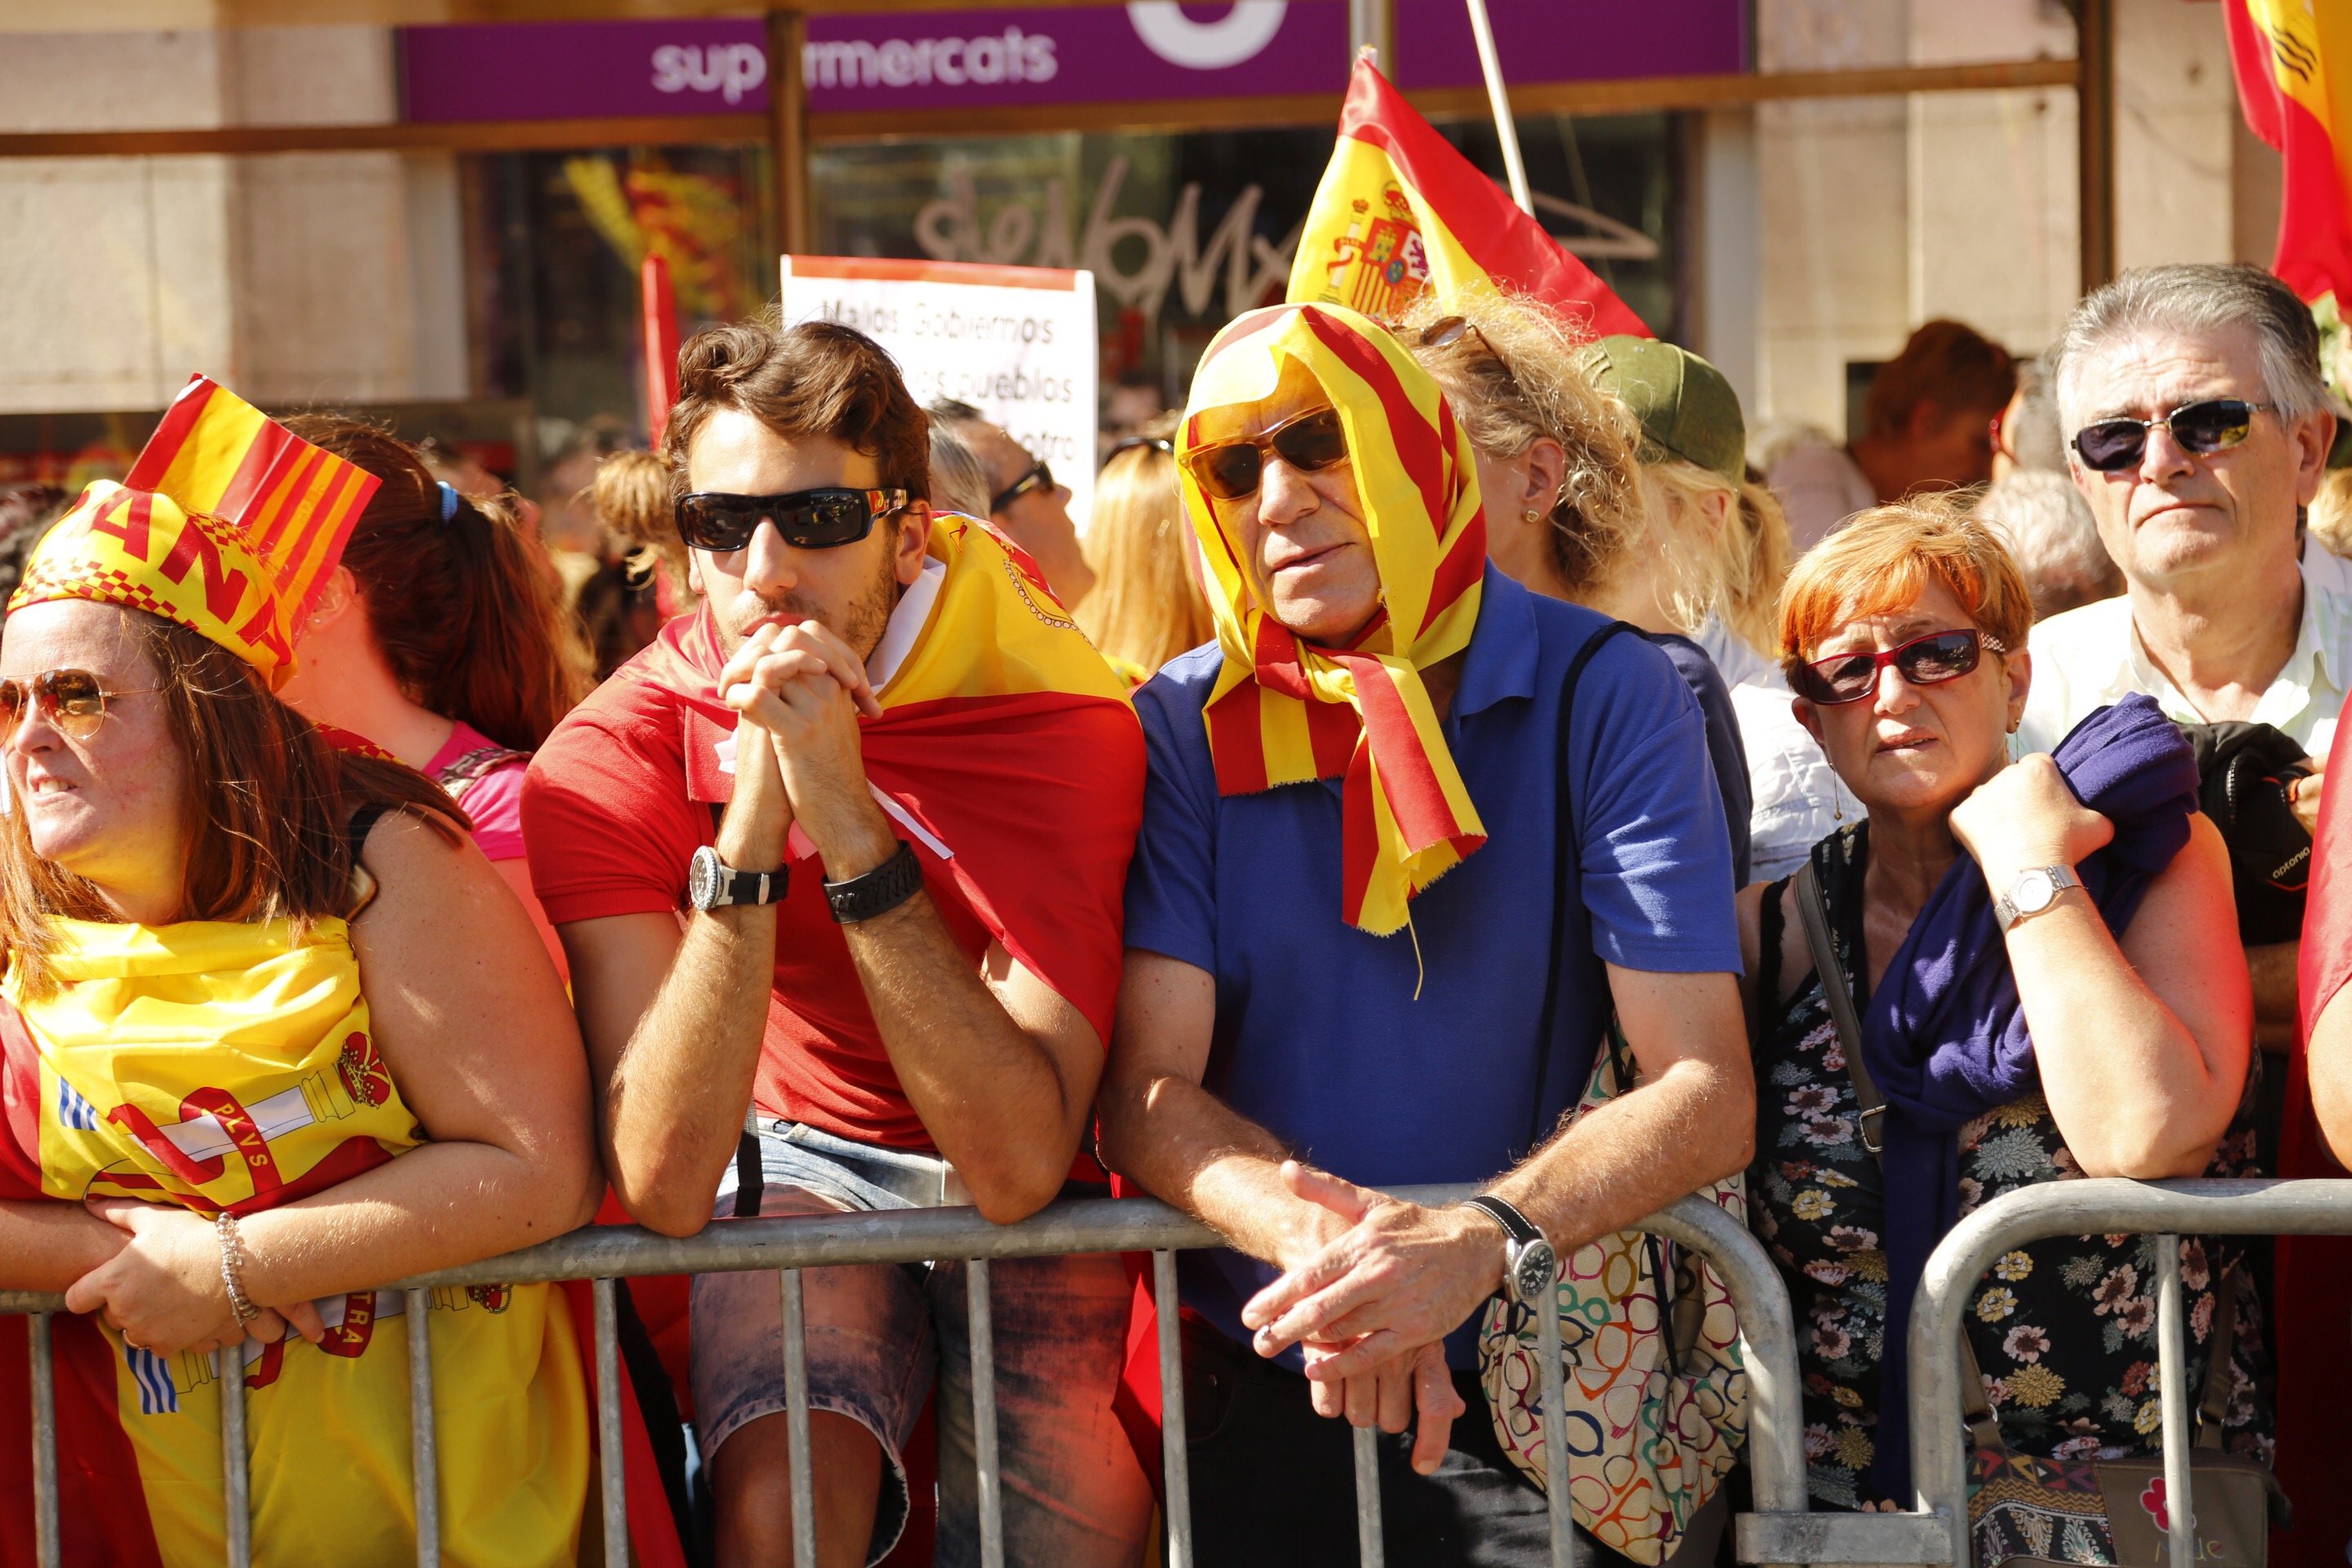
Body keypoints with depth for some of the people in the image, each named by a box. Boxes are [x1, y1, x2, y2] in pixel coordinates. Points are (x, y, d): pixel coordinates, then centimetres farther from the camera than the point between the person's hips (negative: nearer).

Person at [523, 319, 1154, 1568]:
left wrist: (847, 819, -36)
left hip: (1032, 1205, 0)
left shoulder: (1057, 718, -21)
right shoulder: (615, 754, -16)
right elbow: (665, 1189, -27)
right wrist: (754, 816, -34)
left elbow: (1018, 1168, -31)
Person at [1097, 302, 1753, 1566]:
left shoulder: (1605, 696, -1)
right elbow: (1146, 1095, -4)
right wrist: (1326, 1240, -25)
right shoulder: (1181, 730, 4)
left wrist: (1479, 1243, -27)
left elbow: (1707, 1093, -9)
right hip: (1257, 1385, 0)